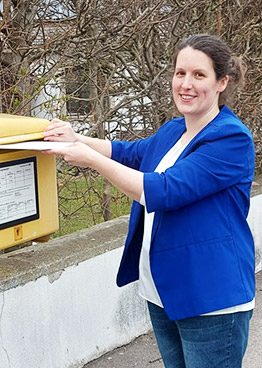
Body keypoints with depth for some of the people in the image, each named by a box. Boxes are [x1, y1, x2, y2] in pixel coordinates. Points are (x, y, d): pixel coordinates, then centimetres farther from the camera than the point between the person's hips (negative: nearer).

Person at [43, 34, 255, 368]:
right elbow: (131, 152, 27)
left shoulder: (232, 139, -18)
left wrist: (91, 159, -19)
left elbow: (161, 191, -25)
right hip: (163, 293, 8)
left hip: (211, 302, -8)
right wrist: (77, 139, 11)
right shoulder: (172, 131, 10)